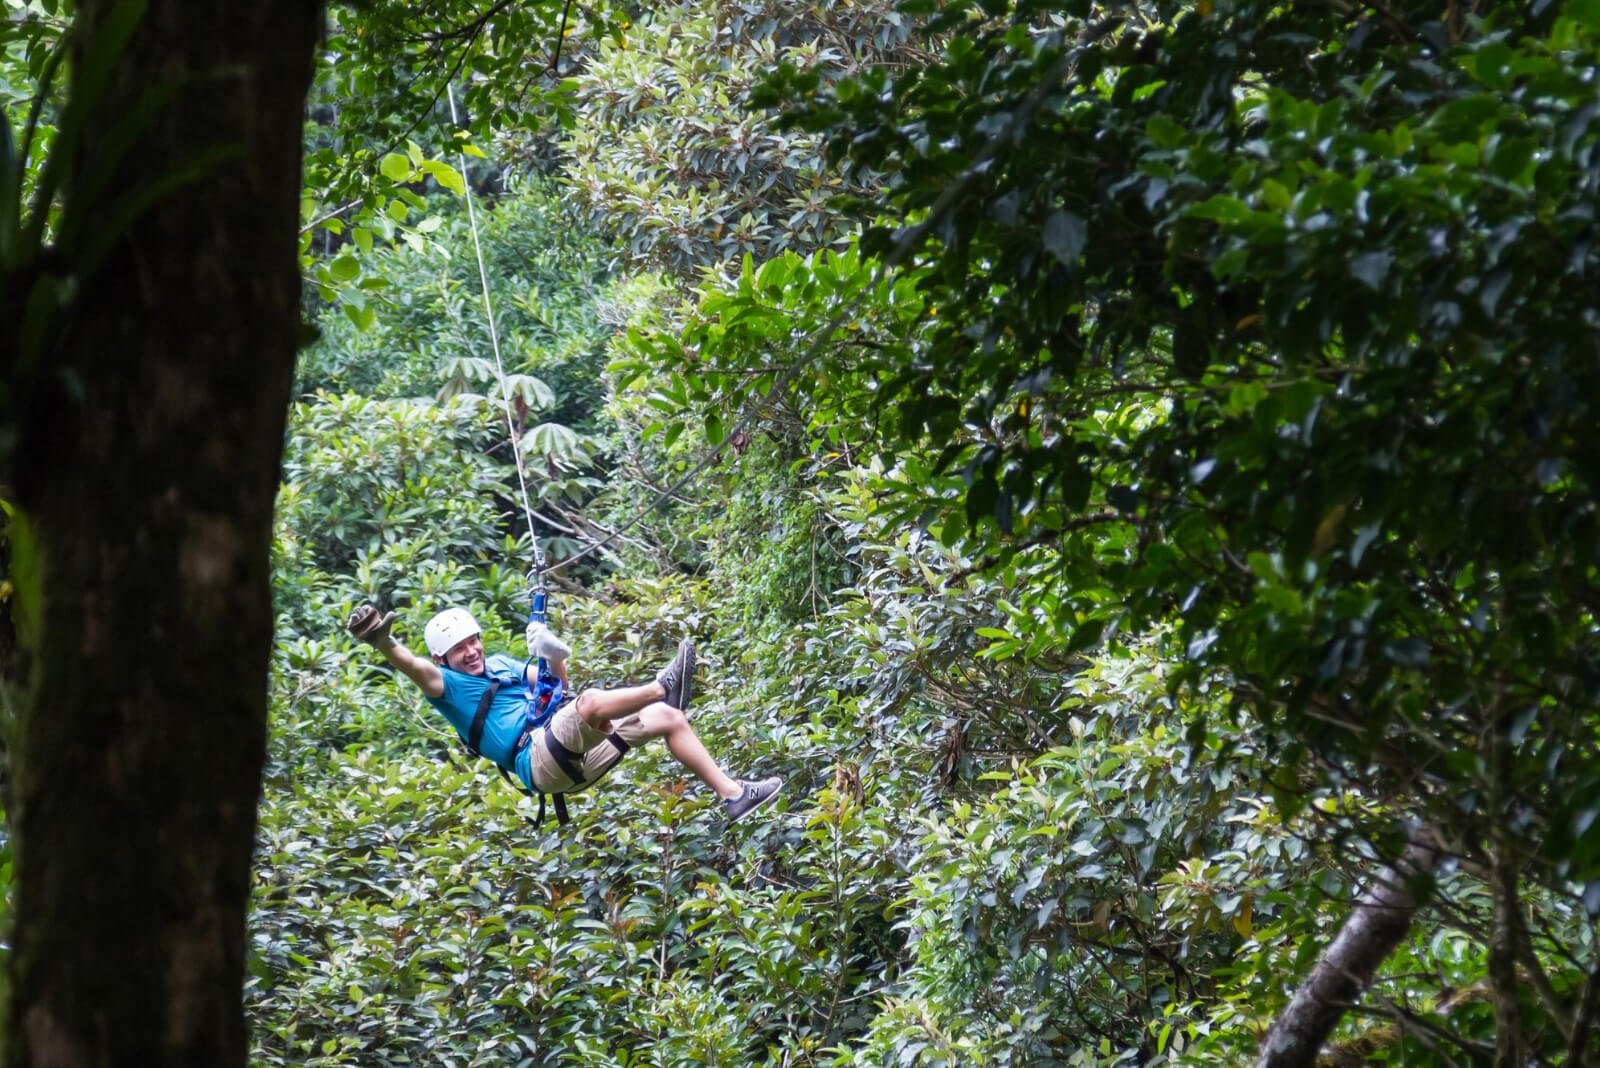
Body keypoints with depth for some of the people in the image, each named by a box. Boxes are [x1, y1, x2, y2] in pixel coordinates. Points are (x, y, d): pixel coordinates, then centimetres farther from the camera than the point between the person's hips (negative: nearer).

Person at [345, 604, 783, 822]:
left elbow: (557, 682, 34)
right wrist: (383, 643, -40)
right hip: (539, 759, -8)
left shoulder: (501, 663, 26)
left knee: (667, 717, 2)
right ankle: (663, 687, -22)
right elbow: (414, 667, -19)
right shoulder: (448, 685, 3)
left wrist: (552, 655, 13)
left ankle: (733, 794, 2)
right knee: (592, 701, -37)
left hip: (578, 757, 8)